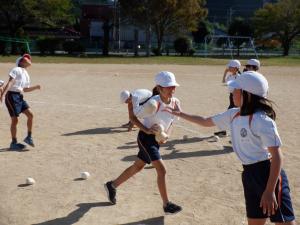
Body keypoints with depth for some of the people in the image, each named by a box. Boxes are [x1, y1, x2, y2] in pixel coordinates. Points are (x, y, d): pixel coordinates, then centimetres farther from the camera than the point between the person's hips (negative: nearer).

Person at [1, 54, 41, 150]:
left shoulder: (26, 75, 18)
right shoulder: (16, 70, -6)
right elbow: (10, 82, -18)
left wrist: (35, 87, 16)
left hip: (19, 97, 8)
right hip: (12, 96, -8)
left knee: (30, 114, -3)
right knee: (15, 120, -5)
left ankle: (29, 137, 9)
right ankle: (14, 143, 5)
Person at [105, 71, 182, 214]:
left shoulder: (176, 103, -5)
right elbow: (133, 117, -18)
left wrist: (166, 134, -7)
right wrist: (146, 130, -27)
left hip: (157, 139, 8)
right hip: (146, 138, -8)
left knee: (137, 167, 21)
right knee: (161, 170, -12)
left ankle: (112, 185, 40)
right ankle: (166, 205, 1)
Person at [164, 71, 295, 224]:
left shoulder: (262, 120, -20)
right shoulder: (233, 115, 6)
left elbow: (277, 156, -21)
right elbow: (206, 122, 22)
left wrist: (269, 191, -24)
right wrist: (180, 114, 22)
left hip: (268, 174, -8)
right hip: (249, 174, 8)